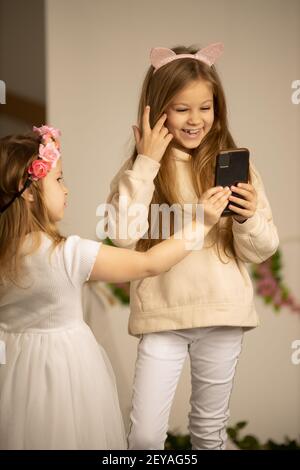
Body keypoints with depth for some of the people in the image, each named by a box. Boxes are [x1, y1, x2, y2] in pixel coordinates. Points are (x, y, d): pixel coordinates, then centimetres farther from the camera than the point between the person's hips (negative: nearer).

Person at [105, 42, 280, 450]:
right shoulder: (140, 168, -3)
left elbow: (261, 251, -1)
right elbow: (124, 236, -19)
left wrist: (248, 218, -22)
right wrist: (146, 165, -17)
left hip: (223, 312, 1)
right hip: (163, 314, -1)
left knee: (210, 430, 16)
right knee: (145, 435, 0)